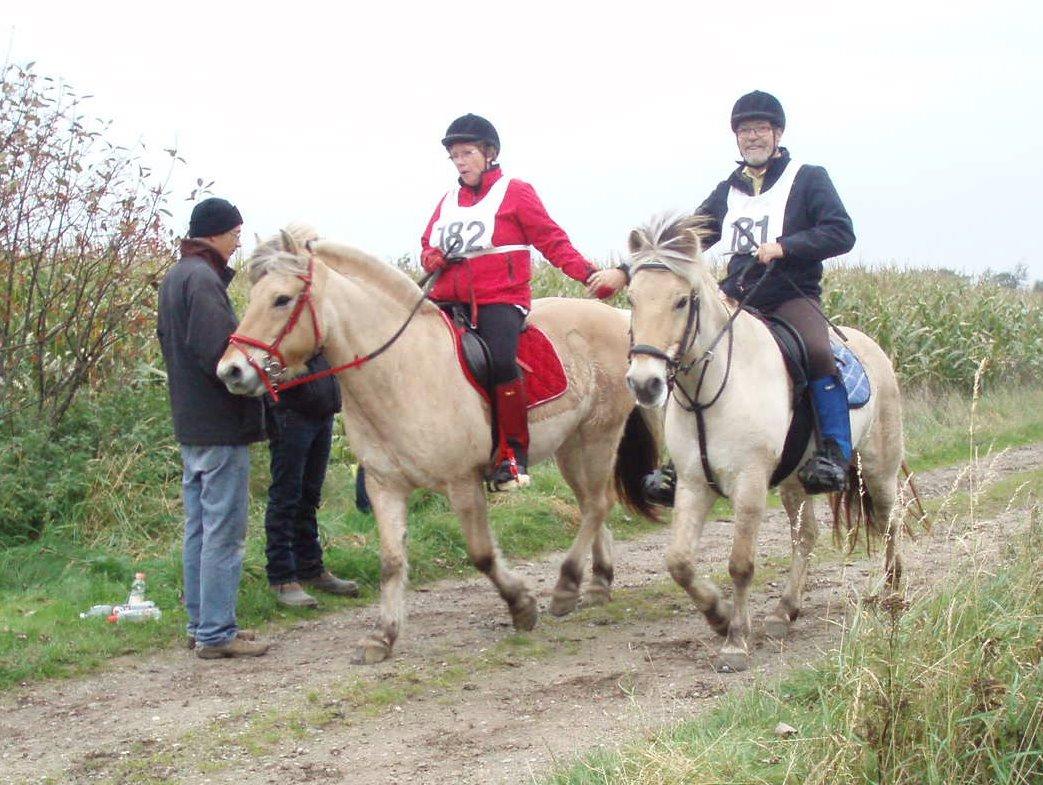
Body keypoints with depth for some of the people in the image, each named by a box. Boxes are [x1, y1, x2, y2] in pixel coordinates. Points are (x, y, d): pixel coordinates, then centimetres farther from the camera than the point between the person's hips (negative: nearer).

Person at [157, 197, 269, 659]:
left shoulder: (173, 279, 15)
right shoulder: (203, 279, -16)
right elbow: (217, 351, -25)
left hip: (190, 423, 10)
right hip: (221, 425, -10)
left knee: (199, 528, 15)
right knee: (224, 532, -6)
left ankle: (201, 624, 21)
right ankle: (216, 633, -3)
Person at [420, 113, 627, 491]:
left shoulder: (515, 193, 6)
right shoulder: (448, 201, 20)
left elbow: (552, 241, 2)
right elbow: (427, 247, 28)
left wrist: (591, 275, -10)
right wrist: (433, 258, 3)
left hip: (500, 299, -5)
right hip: (450, 300, 5)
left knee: (499, 359, -31)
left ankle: (513, 453, -21)